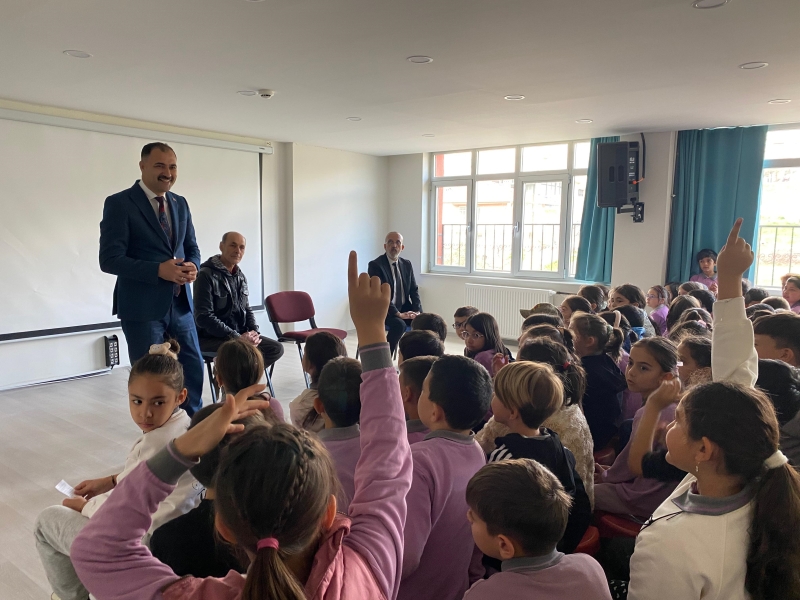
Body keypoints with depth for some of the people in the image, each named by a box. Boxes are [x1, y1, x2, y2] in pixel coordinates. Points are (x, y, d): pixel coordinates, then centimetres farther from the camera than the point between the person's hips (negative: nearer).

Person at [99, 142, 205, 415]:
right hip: (141, 308, -6)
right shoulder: (119, 203, -9)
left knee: (194, 370, 12)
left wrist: (192, 266, -8)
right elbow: (110, 259, -14)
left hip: (180, 304, 6)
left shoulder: (180, 203, 10)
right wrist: (158, 270, -24)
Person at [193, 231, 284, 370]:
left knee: (276, 348, -7)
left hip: (240, 335, 8)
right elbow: (203, 317, -19)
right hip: (211, 337, -8)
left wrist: (254, 332, -3)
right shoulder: (206, 275, -13)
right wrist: (236, 337, -22)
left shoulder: (241, 277, 12)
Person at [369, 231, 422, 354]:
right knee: (399, 324, -34)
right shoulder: (375, 265, -11)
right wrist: (398, 314, -26)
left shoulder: (407, 264, 9)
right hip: (384, 310, -6)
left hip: (404, 309, 6)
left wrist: (417, 311, -10)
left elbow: (414, 290, 9)